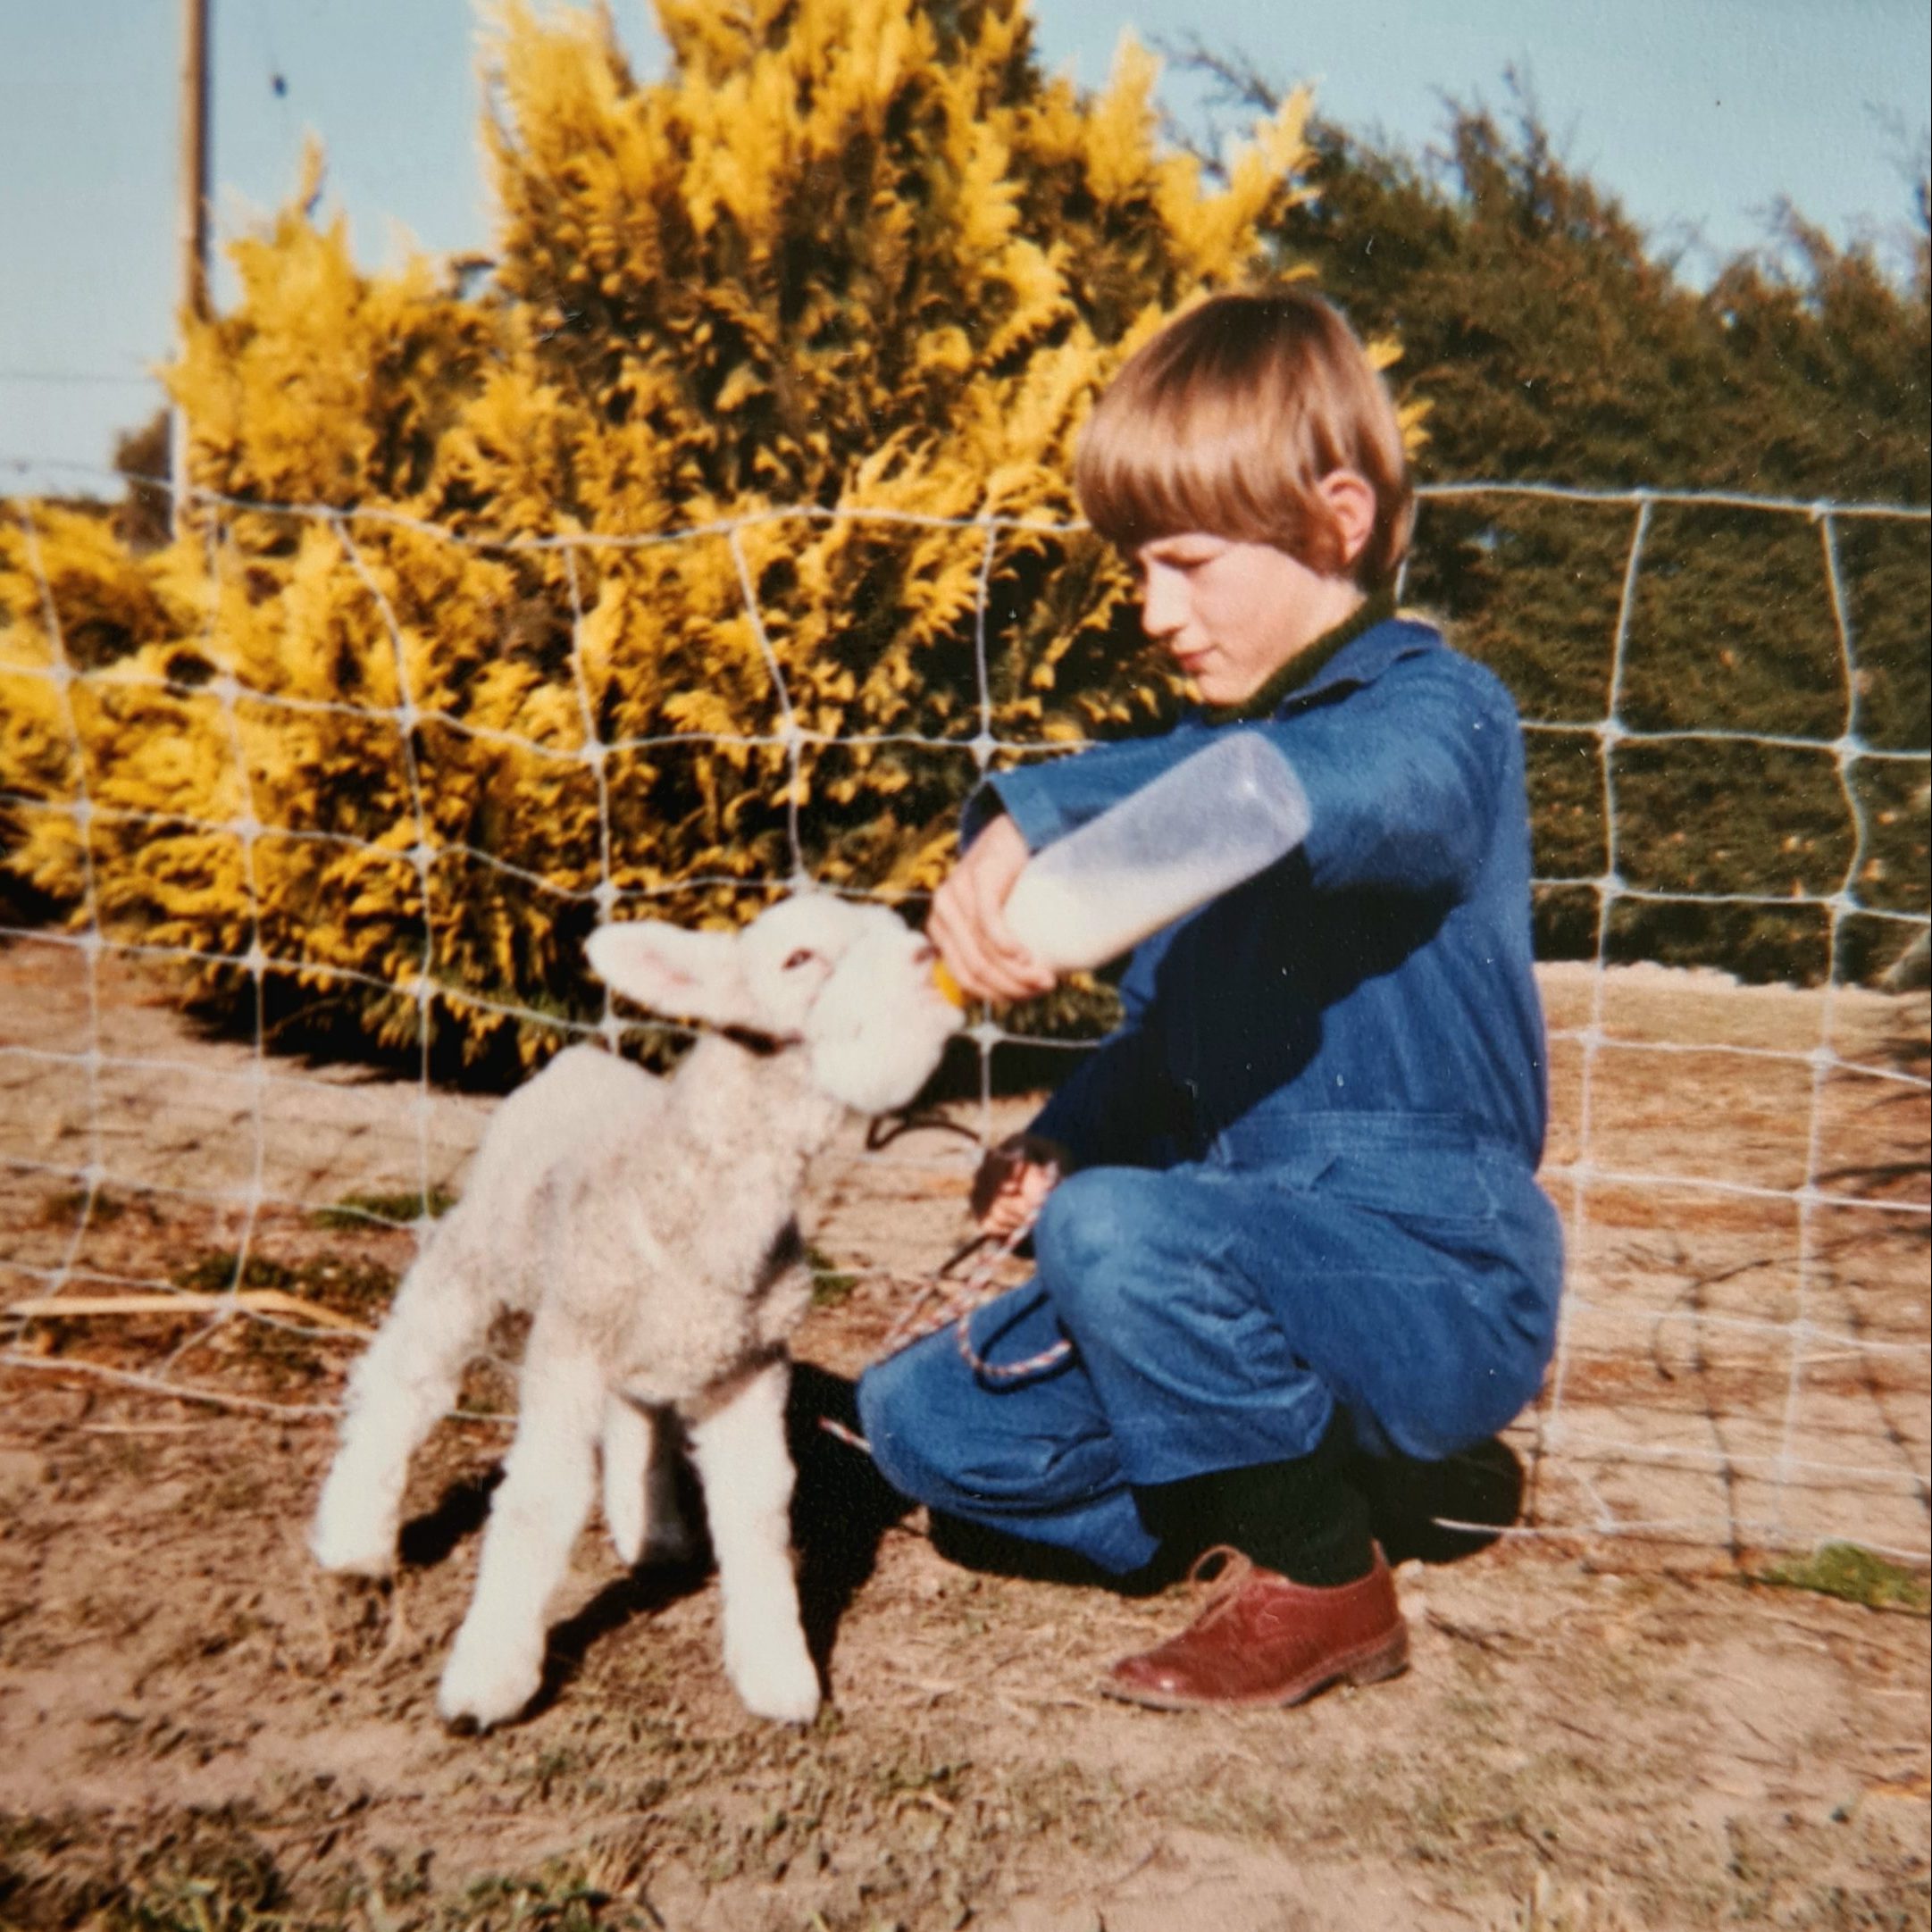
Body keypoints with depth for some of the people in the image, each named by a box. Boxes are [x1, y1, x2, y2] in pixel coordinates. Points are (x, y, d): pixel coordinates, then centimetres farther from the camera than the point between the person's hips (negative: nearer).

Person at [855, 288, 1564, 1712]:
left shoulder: (1440, 714, -15)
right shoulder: (1214, 750, 11)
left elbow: (1314, 791, -42)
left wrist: (1038, 818, -47)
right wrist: (1067, 1136, 0)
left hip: (1435, 1283, -7)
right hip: (1262, 1265, 8)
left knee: (1116, 1227, -34)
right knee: (924, 1421, 2)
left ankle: (1324, 1588, -9)